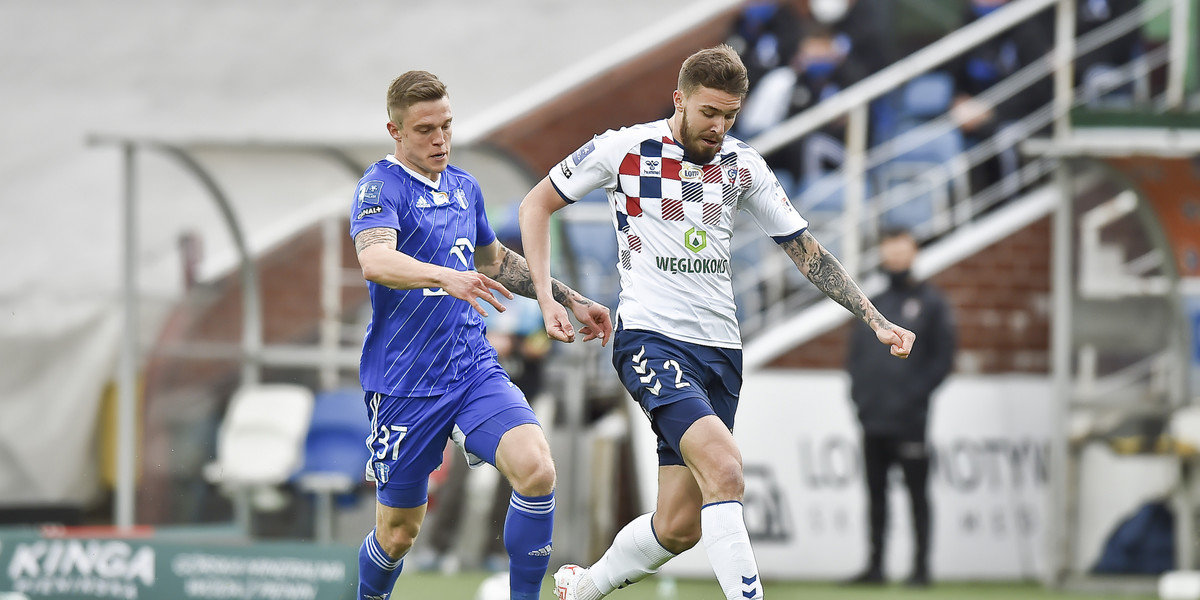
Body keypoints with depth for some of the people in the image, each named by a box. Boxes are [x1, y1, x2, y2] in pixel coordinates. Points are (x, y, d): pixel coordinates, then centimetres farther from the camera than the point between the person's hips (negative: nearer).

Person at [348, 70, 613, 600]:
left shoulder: (464, 187, 12)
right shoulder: (381, 187, -10)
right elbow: (375, 261, -32)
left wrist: (570, 300, 31)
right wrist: (447, 277, -48)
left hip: (474, 368, 5)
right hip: (403, 384, -5)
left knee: (536, 470, -21)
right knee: (398, 533, 3)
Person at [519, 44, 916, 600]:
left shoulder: (742, 165, 9)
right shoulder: (625, 149, -3)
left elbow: (804, 249, 15)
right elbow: (536, 204, 7)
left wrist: (876, 320, 8)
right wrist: (547, 298, -4)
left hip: (719, 347, 5)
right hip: (651, 339, -5)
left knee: (679, 527, 4)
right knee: (724, 470, -28)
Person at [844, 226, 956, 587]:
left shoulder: (931, 303, 1)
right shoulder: (871, 305, 17)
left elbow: (942, 359, -4)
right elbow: (855, 355, 20)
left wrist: (914, 396, -12)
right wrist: (858, 392, 4)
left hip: (909, 422, -5)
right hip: (872, 421, 5)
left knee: (917, 494, -3)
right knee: (875, 494, 8)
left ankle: (921, 567, -1)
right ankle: (875, 565, 12)